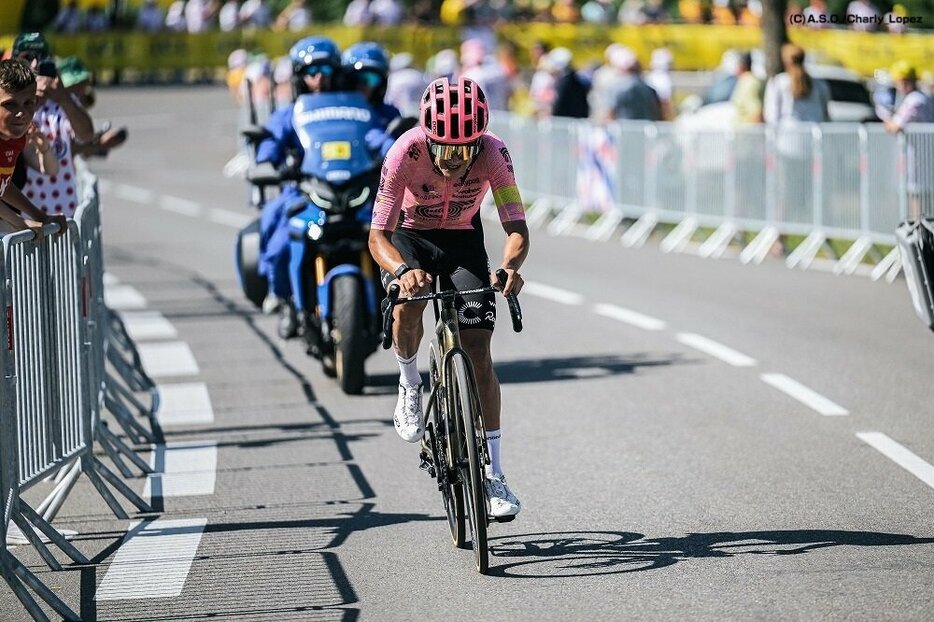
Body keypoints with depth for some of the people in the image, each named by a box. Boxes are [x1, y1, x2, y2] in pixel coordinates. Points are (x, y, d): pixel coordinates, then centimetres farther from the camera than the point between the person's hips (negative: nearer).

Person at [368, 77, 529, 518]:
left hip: (463, 238, 1)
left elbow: (517, 230, -31)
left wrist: (510, 267, -54)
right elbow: (378, 236, -32)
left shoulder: (493, 153, -30)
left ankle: (493, 475, -4)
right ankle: (409, 384, -2)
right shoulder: (406, 152, -32)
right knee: (408, 305, -33)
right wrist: (402, 270, -53)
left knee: (478, 350, -10)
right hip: (410, 236, -1)